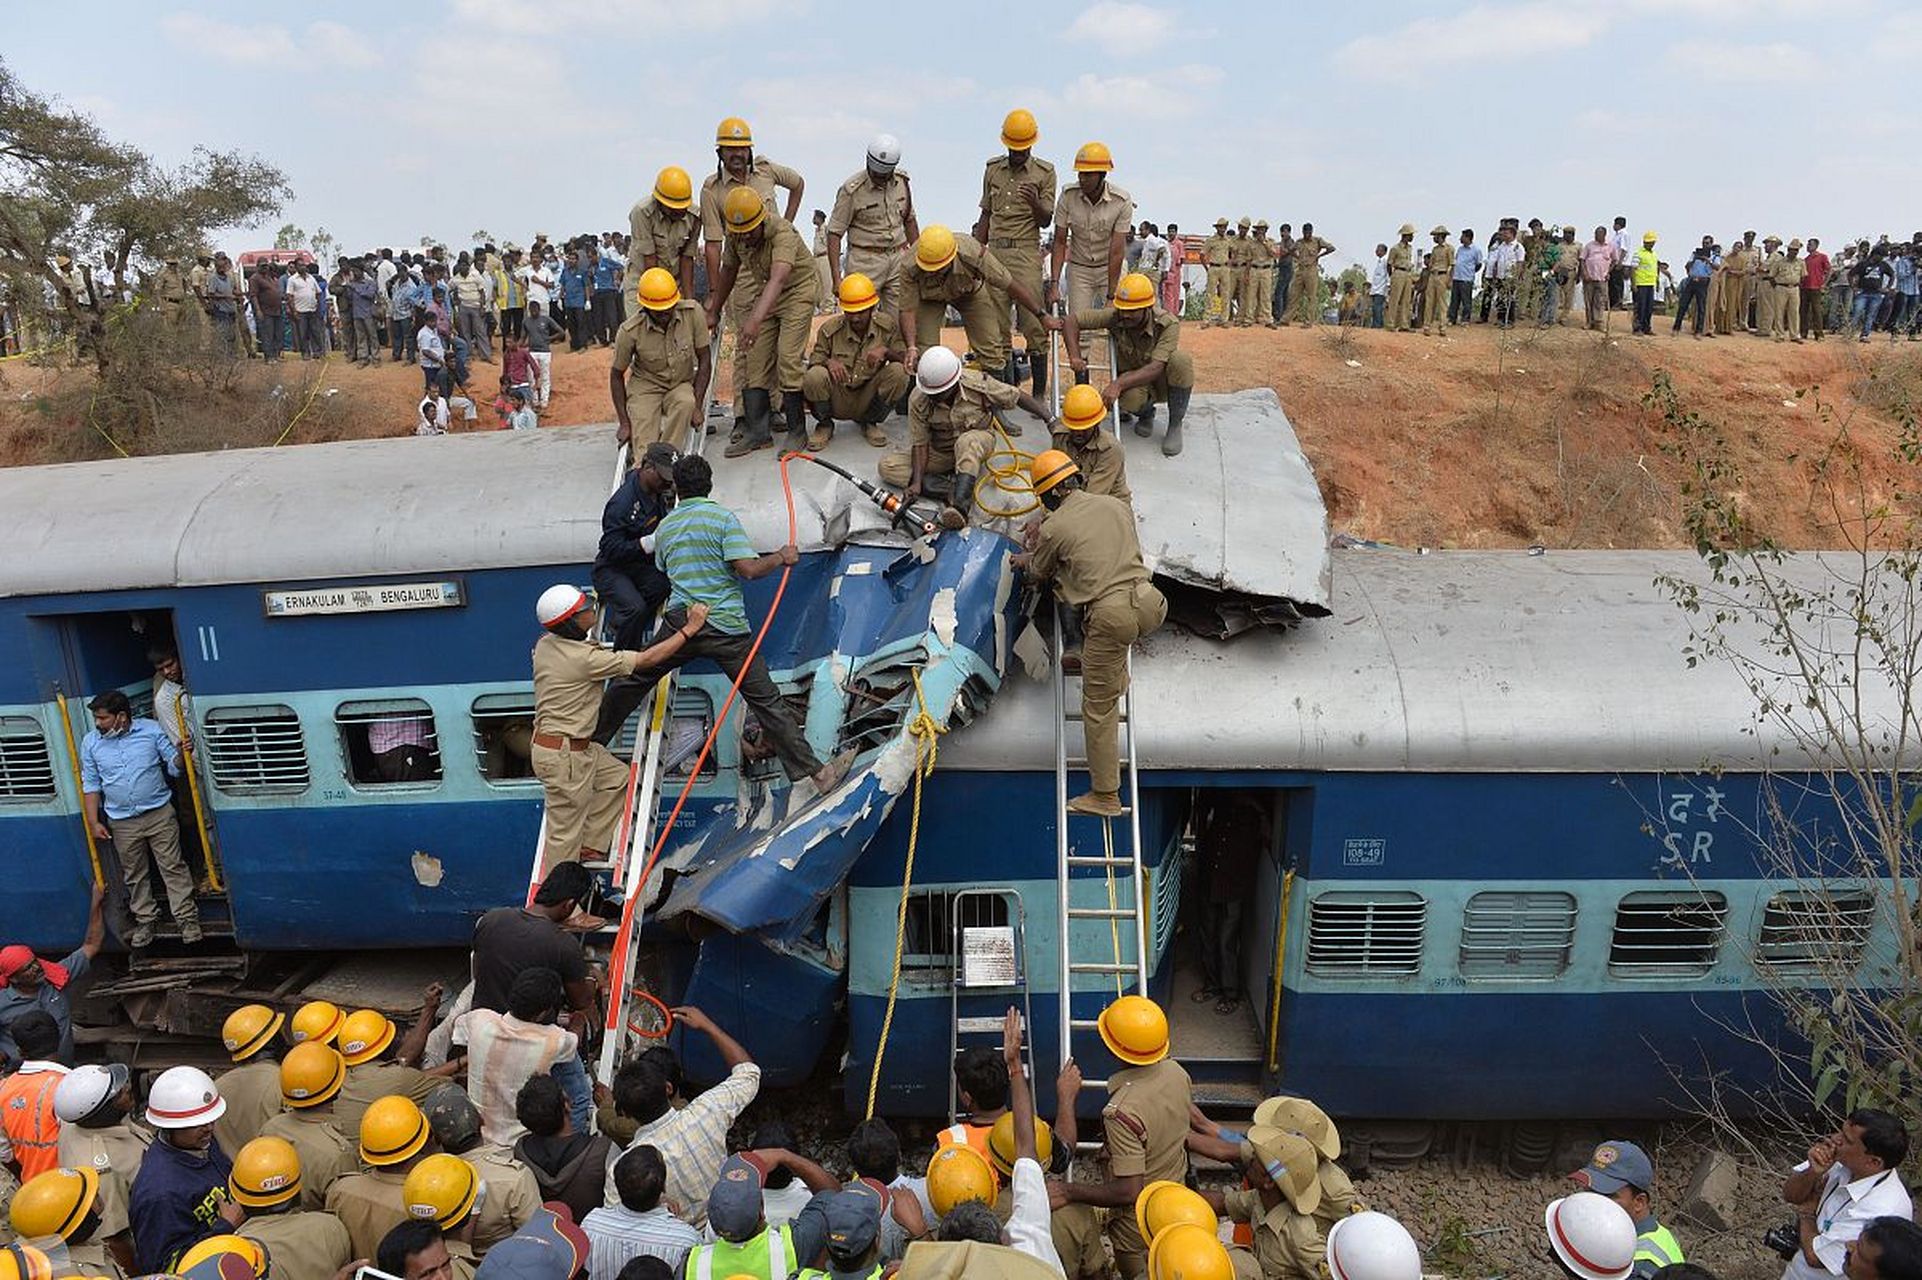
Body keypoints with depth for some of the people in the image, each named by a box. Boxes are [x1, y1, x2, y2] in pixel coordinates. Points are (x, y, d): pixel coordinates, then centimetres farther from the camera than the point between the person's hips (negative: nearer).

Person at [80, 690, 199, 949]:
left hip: (159, 814, -2)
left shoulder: (151, 730, -5)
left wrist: (181, 754, -24)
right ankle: (145, 921, 25)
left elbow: (173, 767, -1)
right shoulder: (91, 742, 0)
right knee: (134, 874, 12)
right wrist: (94, 822, 1)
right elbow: (91, 784, 6)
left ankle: (187, 919, 6)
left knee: (173, 867, 0)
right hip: (122, 823, 2)